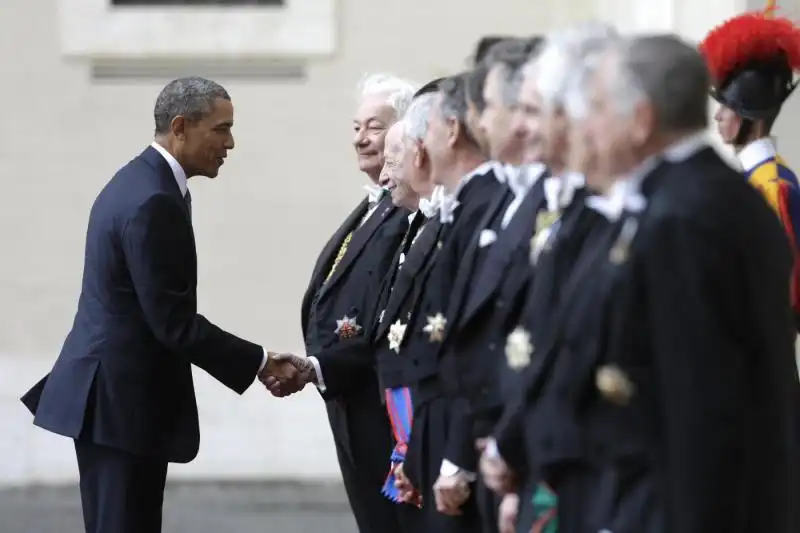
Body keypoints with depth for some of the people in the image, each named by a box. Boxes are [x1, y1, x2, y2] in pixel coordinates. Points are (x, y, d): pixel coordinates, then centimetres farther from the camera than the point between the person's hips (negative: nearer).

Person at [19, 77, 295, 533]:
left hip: (111, 392, 10)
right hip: (125, 400, -10)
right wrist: (260, 363, -14)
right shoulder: (154, 203, -19)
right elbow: (173, 323, -20)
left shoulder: (138, 182, 13)